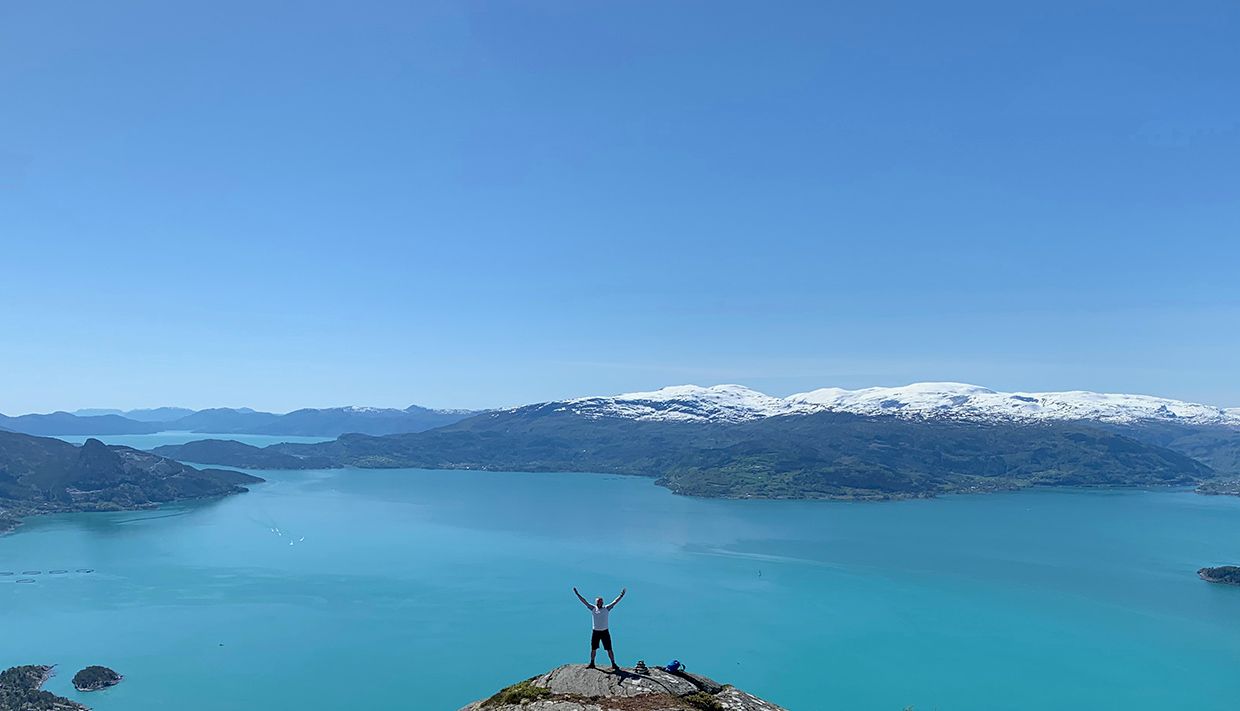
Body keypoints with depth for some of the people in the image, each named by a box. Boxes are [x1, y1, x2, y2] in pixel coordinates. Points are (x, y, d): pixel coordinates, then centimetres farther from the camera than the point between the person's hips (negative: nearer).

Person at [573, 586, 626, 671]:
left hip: (605, 632, -2)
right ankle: (592, 664, 27)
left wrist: (621, 596, -17)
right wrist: (577, 594, -8)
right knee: (593, 649, 12)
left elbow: (614, 602, -8)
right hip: (595, 632, 2)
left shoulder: (606, 608, -2)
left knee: (609, 649, -1)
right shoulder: (593, 608, 0)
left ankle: (613, 664, 6)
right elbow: (584, 601, -3)